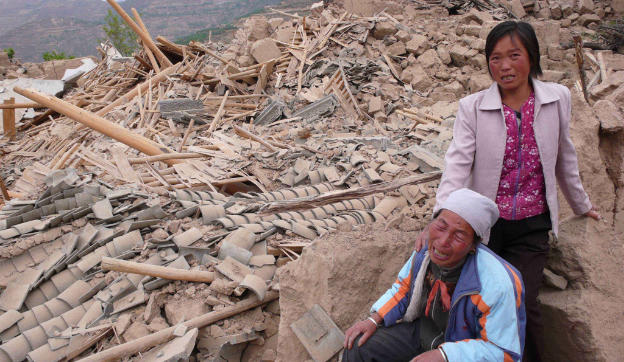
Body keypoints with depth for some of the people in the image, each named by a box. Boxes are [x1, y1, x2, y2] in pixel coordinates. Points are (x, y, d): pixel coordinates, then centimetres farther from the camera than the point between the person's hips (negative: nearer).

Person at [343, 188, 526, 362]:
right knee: (356, 347, -5)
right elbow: (403, 288, 8)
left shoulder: (497, 285, -30)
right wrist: (374, 319, -3)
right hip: (422, 334, 5)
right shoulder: (425, 251, -11)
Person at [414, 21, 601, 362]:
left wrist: (581, 204, 26)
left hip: (532, 225, 1)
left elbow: (564, 156, 14)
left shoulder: (557, 98, 1)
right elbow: (458, 162, -15)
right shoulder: (472, 107, -5)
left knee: (523, 302, -7)